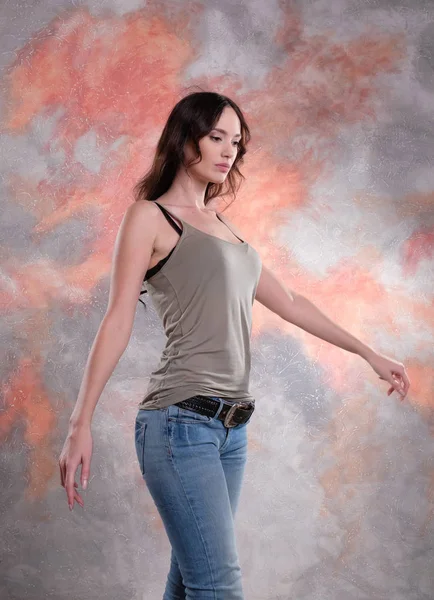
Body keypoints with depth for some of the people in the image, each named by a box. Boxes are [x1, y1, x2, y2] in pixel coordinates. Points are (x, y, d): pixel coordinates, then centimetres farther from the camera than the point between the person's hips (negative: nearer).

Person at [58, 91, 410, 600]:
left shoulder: (222, 225, 21)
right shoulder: (150, 216, 1)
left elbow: (289, 304, 27)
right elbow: (117, 322, -5)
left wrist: (369, 353, 31)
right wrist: (80, 423, -12)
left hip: (232, 427, 7)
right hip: (181, 420, -7)